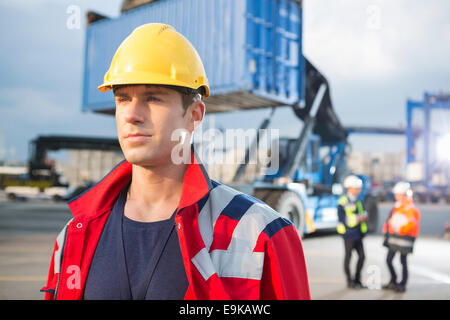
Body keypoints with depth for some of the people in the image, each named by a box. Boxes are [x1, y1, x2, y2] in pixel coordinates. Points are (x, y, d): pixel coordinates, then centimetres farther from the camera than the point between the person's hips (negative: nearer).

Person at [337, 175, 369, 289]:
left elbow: (363, 213, 20)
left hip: (357, 233, 7)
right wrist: (357, 218, -18)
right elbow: (343, 219, -15)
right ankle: (350, 281, 12)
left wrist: (364, 216, -3)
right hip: (349, 233, -7)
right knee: (348, 256, 2)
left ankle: (357, 280, 19)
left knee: (362, 256, 6)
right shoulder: (342, 202, -11)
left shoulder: (357, 201, 13)